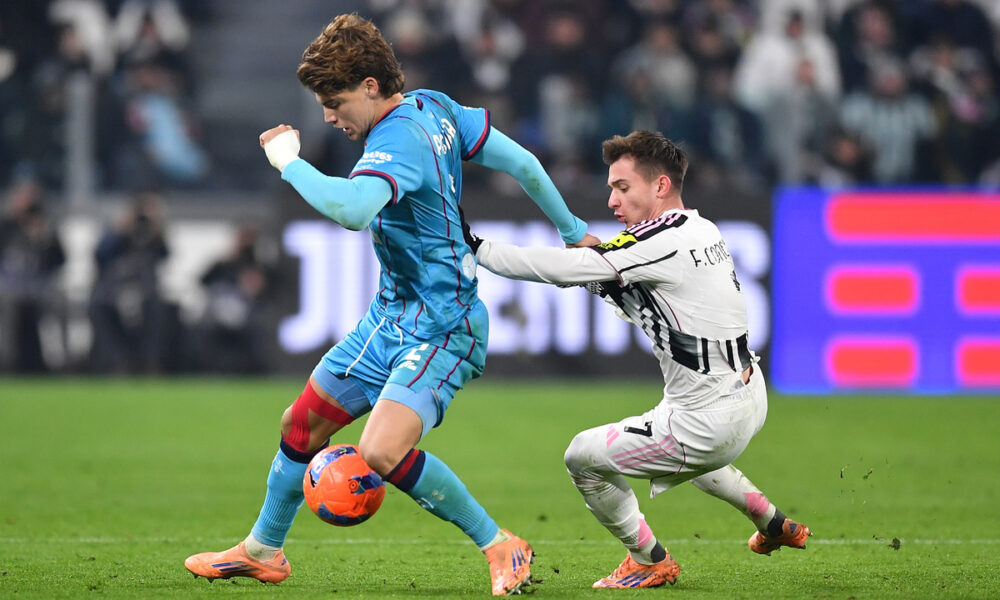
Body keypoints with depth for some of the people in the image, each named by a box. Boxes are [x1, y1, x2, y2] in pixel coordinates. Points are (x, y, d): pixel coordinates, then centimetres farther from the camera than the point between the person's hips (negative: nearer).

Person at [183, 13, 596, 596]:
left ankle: (501, 547, -10)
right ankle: (263, 550, 35)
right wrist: (572, 229, 19)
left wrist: (289, 162, -28)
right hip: (393, 314, 10)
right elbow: (523, 162, 8)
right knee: (302, 424, 15)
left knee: (382, 452, -26)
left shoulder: (399, 139, -25)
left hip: (441, 328, -10)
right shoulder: (432, 107, 2)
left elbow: (352, 207, -45)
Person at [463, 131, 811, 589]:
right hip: (749, 399, 10)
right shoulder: (703, 230, 7)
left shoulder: (660, 242, -20)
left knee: (583, 458, 2)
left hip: (710, 421, -10)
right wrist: (611, 286, 2)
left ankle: (651, 563, 17)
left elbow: (564, 268, -23)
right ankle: (775, 525, 46)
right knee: (685, 453, 40)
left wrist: (477, 249, -16)